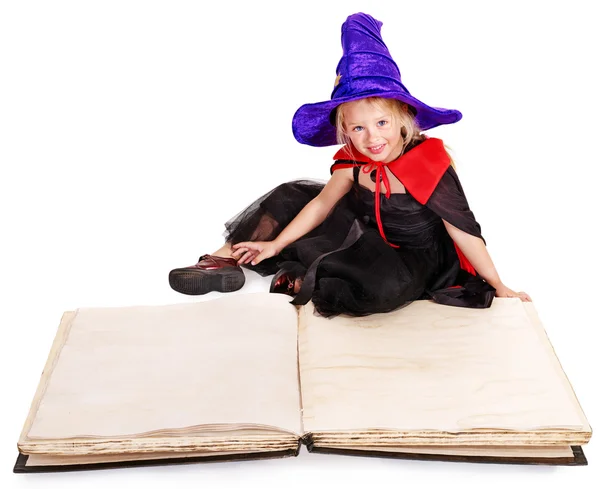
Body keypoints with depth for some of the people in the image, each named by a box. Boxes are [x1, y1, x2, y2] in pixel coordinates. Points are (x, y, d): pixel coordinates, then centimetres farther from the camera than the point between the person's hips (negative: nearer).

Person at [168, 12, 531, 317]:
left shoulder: (430, 165, -27)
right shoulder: (355, 159, -10)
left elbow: (465, 232, -21)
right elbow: (323, 202, 0)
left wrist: (499, 287, -13)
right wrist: (274, 244, 1)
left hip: (415, 259, -5)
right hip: (372, 239, 6)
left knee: (384, 286, -41)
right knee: (292, 196, 0)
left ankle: (303, 281, -17)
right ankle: (226, 260, 2)